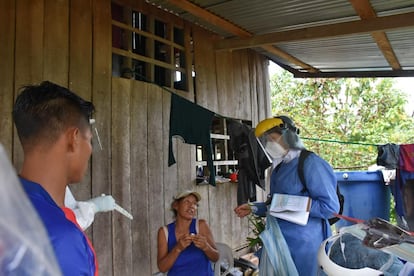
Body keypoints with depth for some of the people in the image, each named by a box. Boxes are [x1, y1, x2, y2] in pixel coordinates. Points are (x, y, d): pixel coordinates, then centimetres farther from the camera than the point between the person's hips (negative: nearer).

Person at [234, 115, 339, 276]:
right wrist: (253, 208, 10)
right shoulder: (279, 167, 10)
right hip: (278, 242, 8)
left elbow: (330, 207, -19)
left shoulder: (310, 163, -16)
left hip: (302, 244, -8)